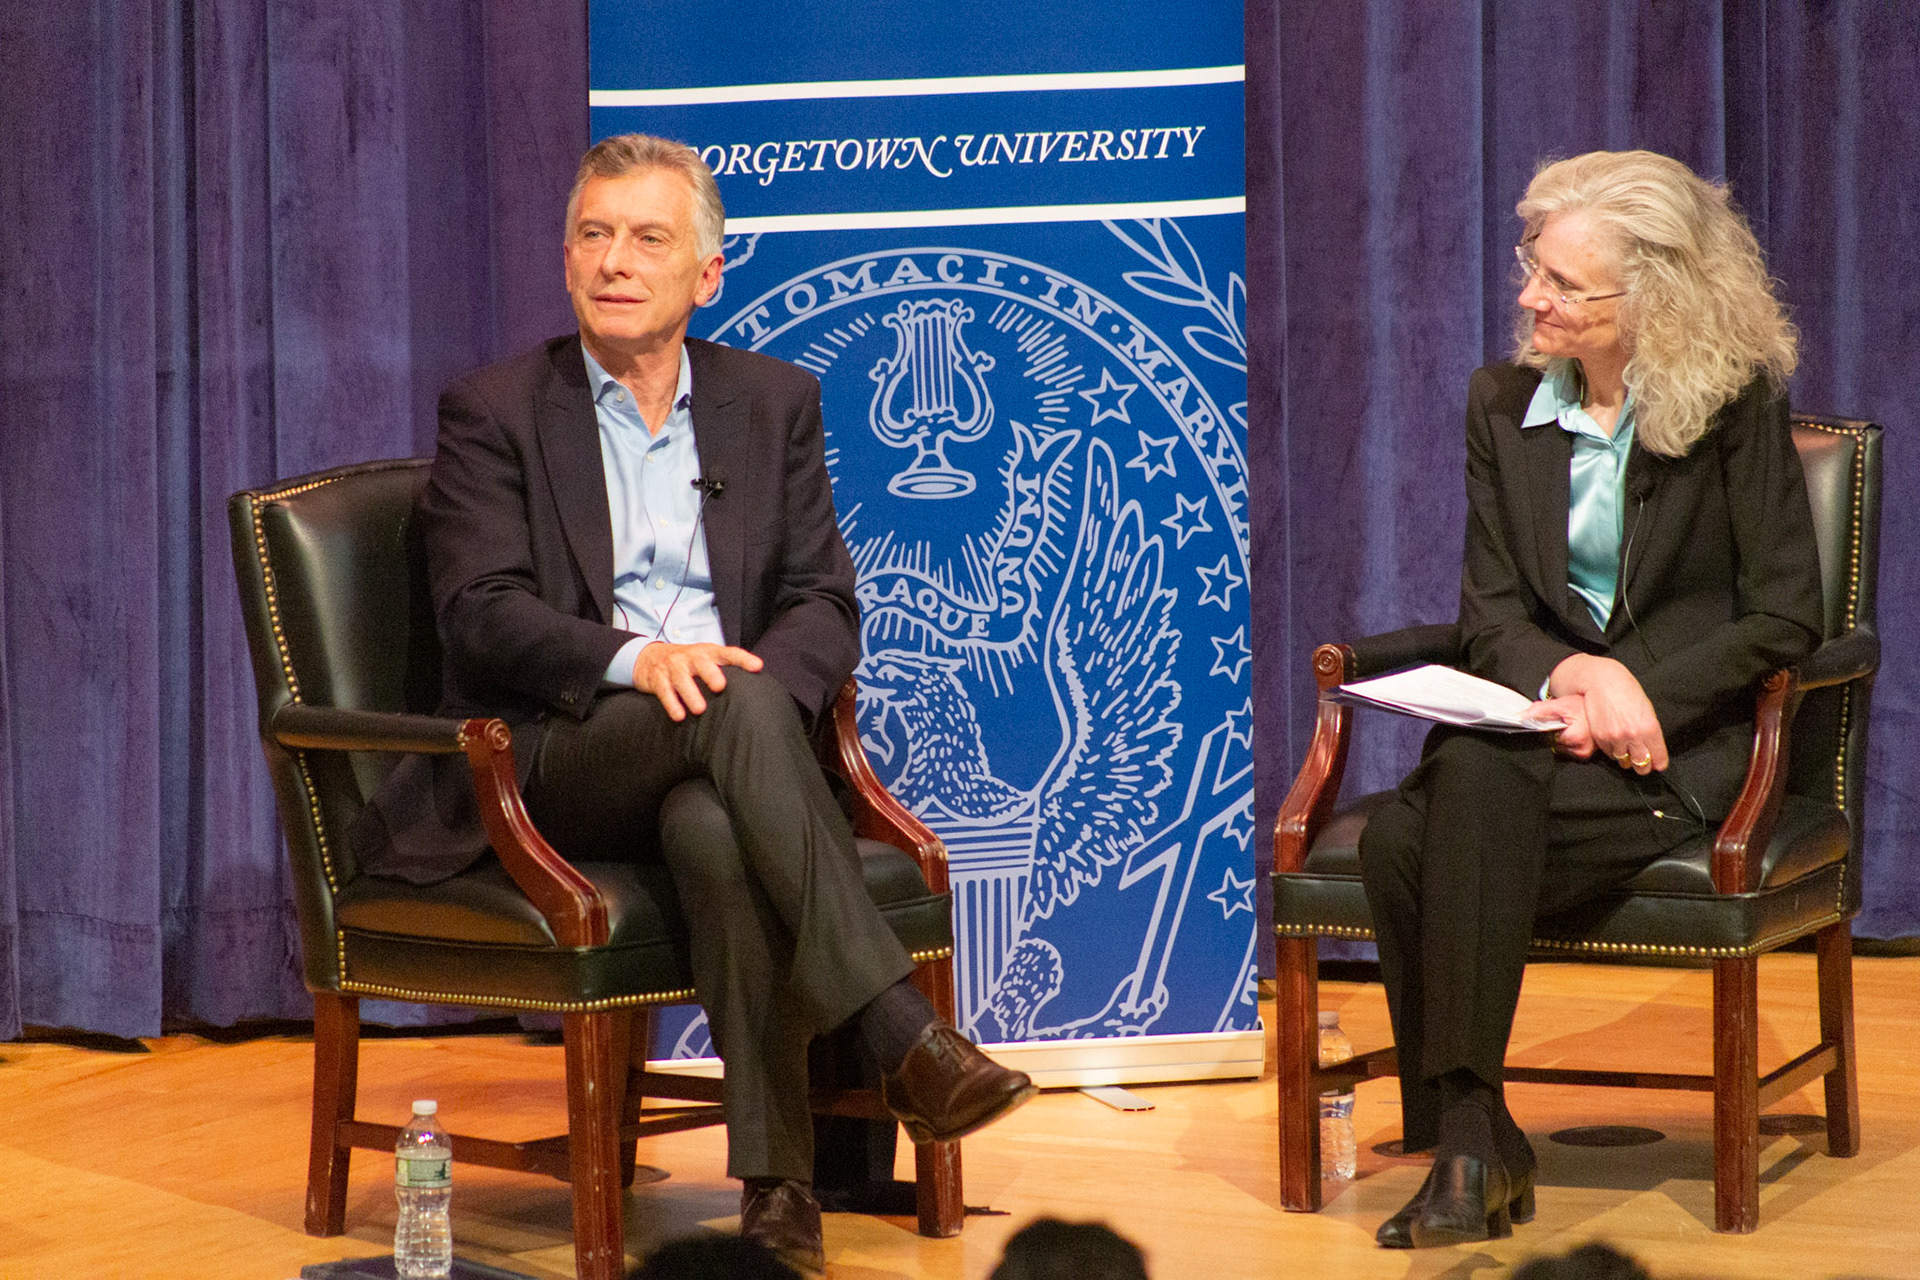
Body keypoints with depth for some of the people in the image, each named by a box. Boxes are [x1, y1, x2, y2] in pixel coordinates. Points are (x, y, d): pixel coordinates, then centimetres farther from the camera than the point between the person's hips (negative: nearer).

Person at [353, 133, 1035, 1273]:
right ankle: (905, 1041, -41)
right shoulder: (494, 411, 7)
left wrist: (753, 676, -16)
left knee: (714, 828, -37)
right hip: (552, 755, -2)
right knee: (739, 713, -35)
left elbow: (827, 608, 8)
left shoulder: (775, 403, 15)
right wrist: (636, 660, -25)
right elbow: (484, 611, -6)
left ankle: (777, 1182, -37)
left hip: (717, 748, 2)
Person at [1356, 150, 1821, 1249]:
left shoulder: (1738, 407, -3)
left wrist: (1635, 693, -16)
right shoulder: (1503, 404, 9)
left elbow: (1784, 618, -5)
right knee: (1395, 844, -29)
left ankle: (1465, 1139, -28)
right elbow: (1491, 616, 6)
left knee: (1476, 788, -34)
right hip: (1542, 718, 4)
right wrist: (1572, 673, -16)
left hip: (1681, 746, -4)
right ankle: (1474, 1143, -21)